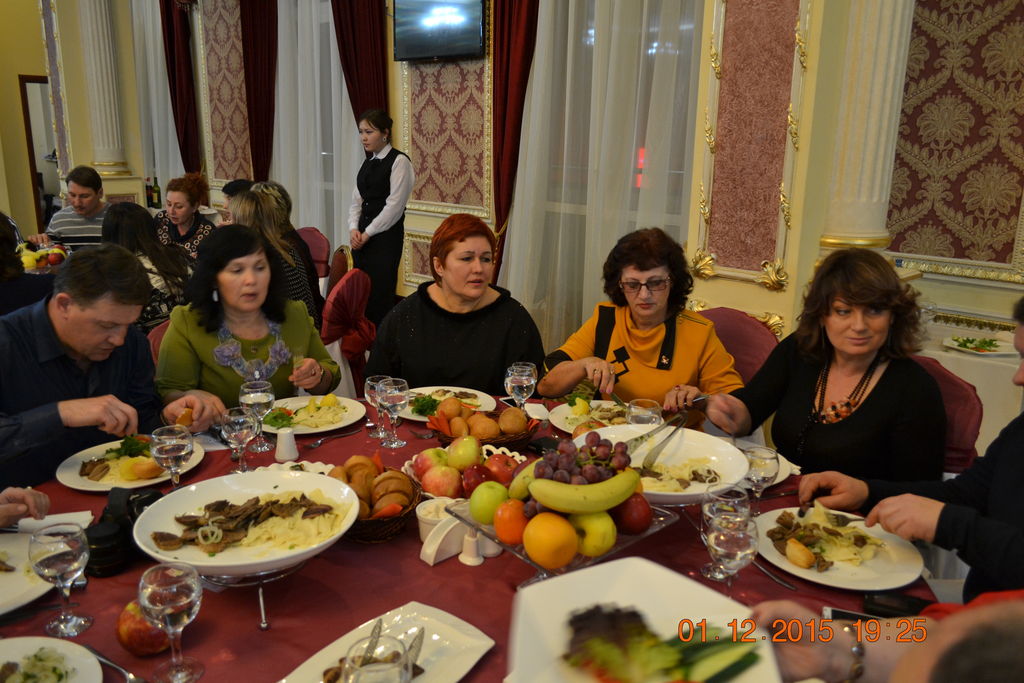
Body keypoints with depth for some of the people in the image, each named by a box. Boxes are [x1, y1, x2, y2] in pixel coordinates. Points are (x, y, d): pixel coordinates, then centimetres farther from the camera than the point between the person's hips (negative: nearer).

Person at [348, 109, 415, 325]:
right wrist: (354, 229, -3)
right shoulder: (367, 164, 16)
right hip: (363, 237, 7)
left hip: (386, 236, -7)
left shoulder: (399, 161, -7)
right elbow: (357, 201, 15)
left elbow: (395, 205, -14)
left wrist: (368, 233, -11)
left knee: (379, 296, -7)